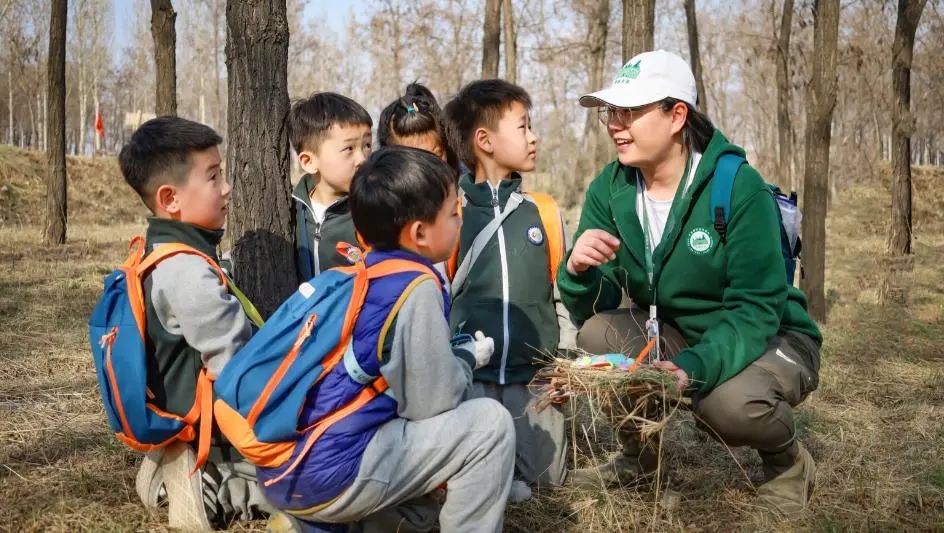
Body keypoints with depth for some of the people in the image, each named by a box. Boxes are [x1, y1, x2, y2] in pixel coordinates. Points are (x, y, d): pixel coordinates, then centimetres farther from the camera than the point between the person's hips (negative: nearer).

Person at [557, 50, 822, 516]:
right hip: (675, 334, 5)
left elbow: (757, 309, -25)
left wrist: (694, 367, -43)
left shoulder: (738, 187, -23)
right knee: (597, 333, -21)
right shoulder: (609, 190, -9)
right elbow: (592, 309, -11)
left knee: (728, 400, -35)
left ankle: (787, 460, 2)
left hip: (770, 338, -4)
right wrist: (578, 270, -34)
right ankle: (639, 450, 6)